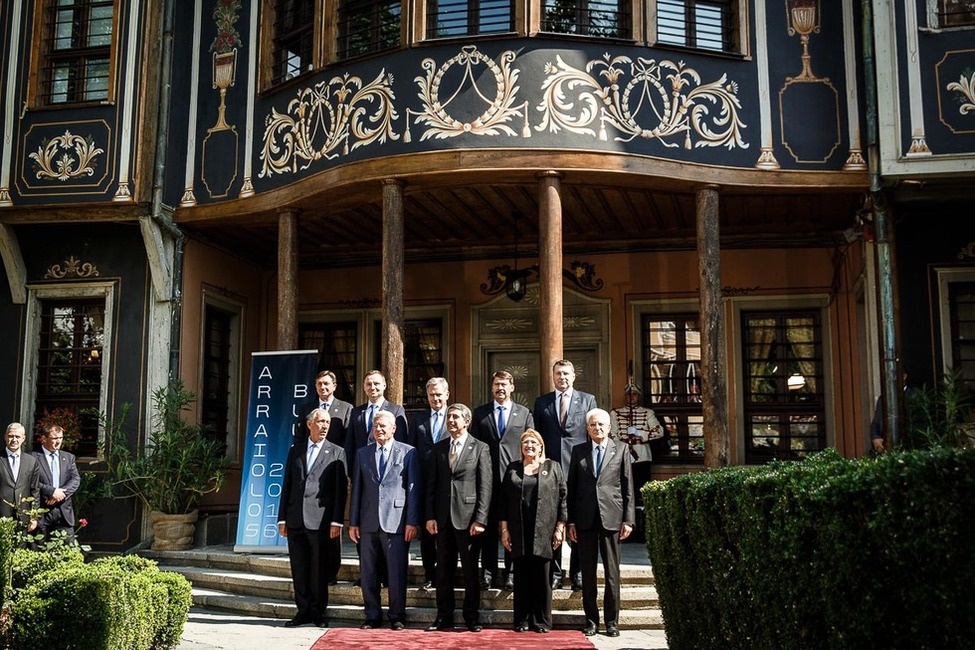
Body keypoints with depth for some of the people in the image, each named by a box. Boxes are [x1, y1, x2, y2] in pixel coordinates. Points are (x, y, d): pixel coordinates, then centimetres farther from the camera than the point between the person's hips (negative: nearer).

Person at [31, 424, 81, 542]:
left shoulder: (69, 457, 14)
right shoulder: (33, 457, -1)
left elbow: (76, 479, 5)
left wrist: (61, 493, -11)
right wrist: (51, 491, -18)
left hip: (64, 511, 4)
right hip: (41, 511, -4)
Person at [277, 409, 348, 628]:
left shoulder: (336, 453, 4)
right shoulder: (295, 451, 14)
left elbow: (341, 489, -1)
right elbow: (287, 485, 13)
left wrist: (336, 521, -9)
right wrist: (282, 517, 8)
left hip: (320, 519, -3)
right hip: (295, 519, 3)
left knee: (319, 569, 1)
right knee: (299, 569, 8)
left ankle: (318, 612, 12)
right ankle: (303, 611, 18)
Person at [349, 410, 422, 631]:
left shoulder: (408, 452, 3)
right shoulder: (363, 454, 13)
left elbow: (414, 488, -1)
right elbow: (356, 489, 12)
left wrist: (412, 521, -7)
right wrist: (353, 522, 7)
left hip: (396, 521, -3)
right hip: (369, 522, 4)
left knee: (397, 572, 0)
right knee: (368, 572, 7)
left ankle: (397, 616, 12)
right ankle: (372, 616, 19)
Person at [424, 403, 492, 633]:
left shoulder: (480, 448, 0)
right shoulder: (439, 448, 10)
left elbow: (485, 487, -4)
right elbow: (432, 484, 9)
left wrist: (480, 519, -11)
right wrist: (430, 516, 1)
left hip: (467, 517, -3)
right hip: (443, 517, 3)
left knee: (470, 570, 4)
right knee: (444, 570, 8)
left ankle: (472, 618, 13)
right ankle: (444, 617, 16)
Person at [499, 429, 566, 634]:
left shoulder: (553, 467, 7)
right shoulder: (512, 468, 11)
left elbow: (562, 498, 4)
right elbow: (504, 499, 9)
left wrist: (560, 528, -3)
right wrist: (504, 529, 2)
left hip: (543, 531, -1)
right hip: (519, 531, 2)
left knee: (541, 576, 1)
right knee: (521, 576, 4)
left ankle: (542, 621, 9)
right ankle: (522, 620, 12)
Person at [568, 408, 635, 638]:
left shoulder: (621, 449, 5)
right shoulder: (578, 451, 8)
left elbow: (628, 487, 3)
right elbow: (571, 487, 8)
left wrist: (628, 519, -3)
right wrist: (570, 521, 3)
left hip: (611, 517, -1)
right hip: (585, 518, 1)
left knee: (612, 572, 3)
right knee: (588, 572, 6)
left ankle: (612, 621, 13)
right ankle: (591, 619, 16)